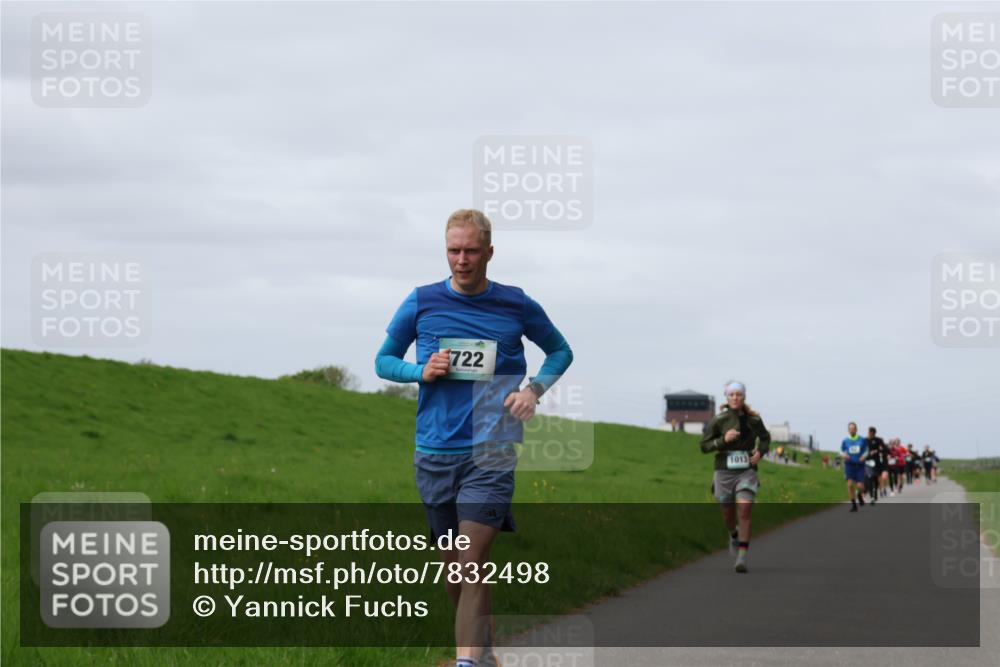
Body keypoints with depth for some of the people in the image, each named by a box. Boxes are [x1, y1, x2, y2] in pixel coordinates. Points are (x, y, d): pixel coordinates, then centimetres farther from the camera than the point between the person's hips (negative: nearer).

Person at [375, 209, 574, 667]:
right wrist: (421, 372, -6)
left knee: (473, 564, -15)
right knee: (454, 564, 10)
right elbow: (383, 361, 14)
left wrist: (533, 389, -1)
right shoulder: (421, 303, 4)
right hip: (434, 452, 3)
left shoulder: (517, 306, 2)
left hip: (492, 450, -3)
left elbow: (560, 351, 18)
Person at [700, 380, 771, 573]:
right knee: (728, 515, 12)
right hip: (724, 471, 0)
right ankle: (734, 535, 48)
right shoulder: (718, 420, -6)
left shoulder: (754, 419, 0)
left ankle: (742, 557, -18)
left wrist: (760, 452, -2)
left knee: (744, 511, -18)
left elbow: (765, 438, 19)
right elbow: (704, 446, -4)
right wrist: (723, 440, -20)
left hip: (746, 472, 0)